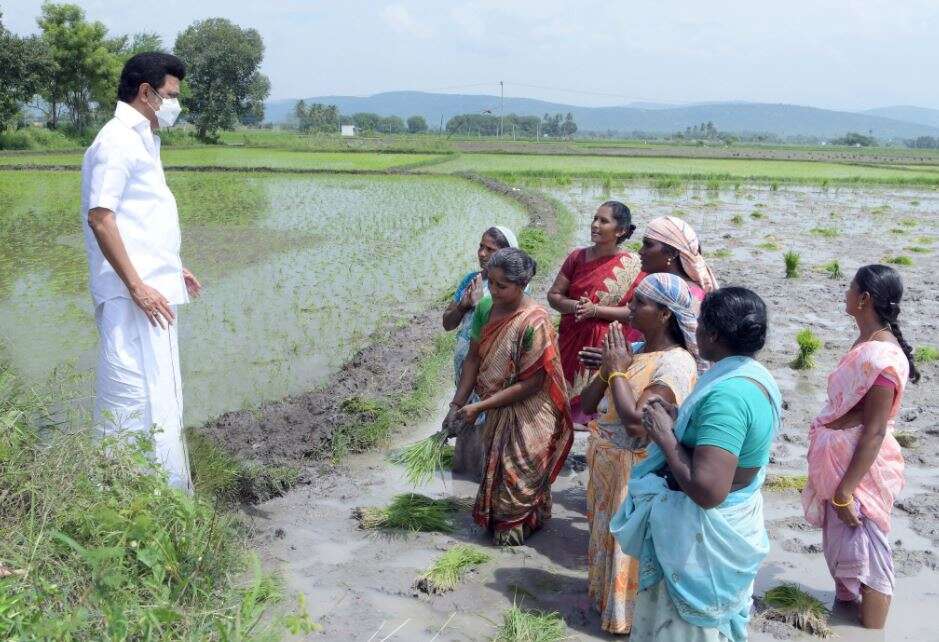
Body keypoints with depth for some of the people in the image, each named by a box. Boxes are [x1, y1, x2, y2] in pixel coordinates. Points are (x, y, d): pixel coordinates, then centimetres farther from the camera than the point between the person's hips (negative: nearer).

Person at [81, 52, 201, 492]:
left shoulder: (141, 140, 18)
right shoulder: (118, 141, -12)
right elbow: (99, 217, -19)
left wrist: (170, 269, 24)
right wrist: (136, 285, -22)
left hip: (151, 290, 11)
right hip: (132, 297, -11)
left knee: (159, 395, 15)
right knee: (136, 395, -7)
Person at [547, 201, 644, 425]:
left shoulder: (631, 266, -6)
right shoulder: (578, 257, 5)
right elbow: (553, 295, 6)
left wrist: (595, 310, -18)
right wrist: (574, 306, -14)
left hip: (608, 345, -3)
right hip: (571, 341, 3)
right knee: (567, 396, 6)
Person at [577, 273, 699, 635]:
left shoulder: (676, 363, -23)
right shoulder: (632, 350, 2)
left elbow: (636, 421, -34)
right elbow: (587, 405, 3)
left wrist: (617, 370, -22)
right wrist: (608, 367, -13)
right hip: (606, 466, 8)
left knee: (631, 546, 10)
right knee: (608, 535, 24)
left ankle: (627, 614, 30)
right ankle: (605, 594, 45)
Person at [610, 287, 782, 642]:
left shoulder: (726, 393, -30)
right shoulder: (756, 375, 2)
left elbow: (708, 490, -36)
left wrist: (666, 436, -24)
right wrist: (679, 420, 7)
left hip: (703, 536, -9)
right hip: (735, 523, 9)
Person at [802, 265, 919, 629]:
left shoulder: (882, 357, -24)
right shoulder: (866, 343, 4)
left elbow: (874, 432, -23)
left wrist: (846, 490, -21)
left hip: (861, 469, -9)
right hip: (842, 463, 9)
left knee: (865, 555, 2)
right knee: (841, 545, 22)